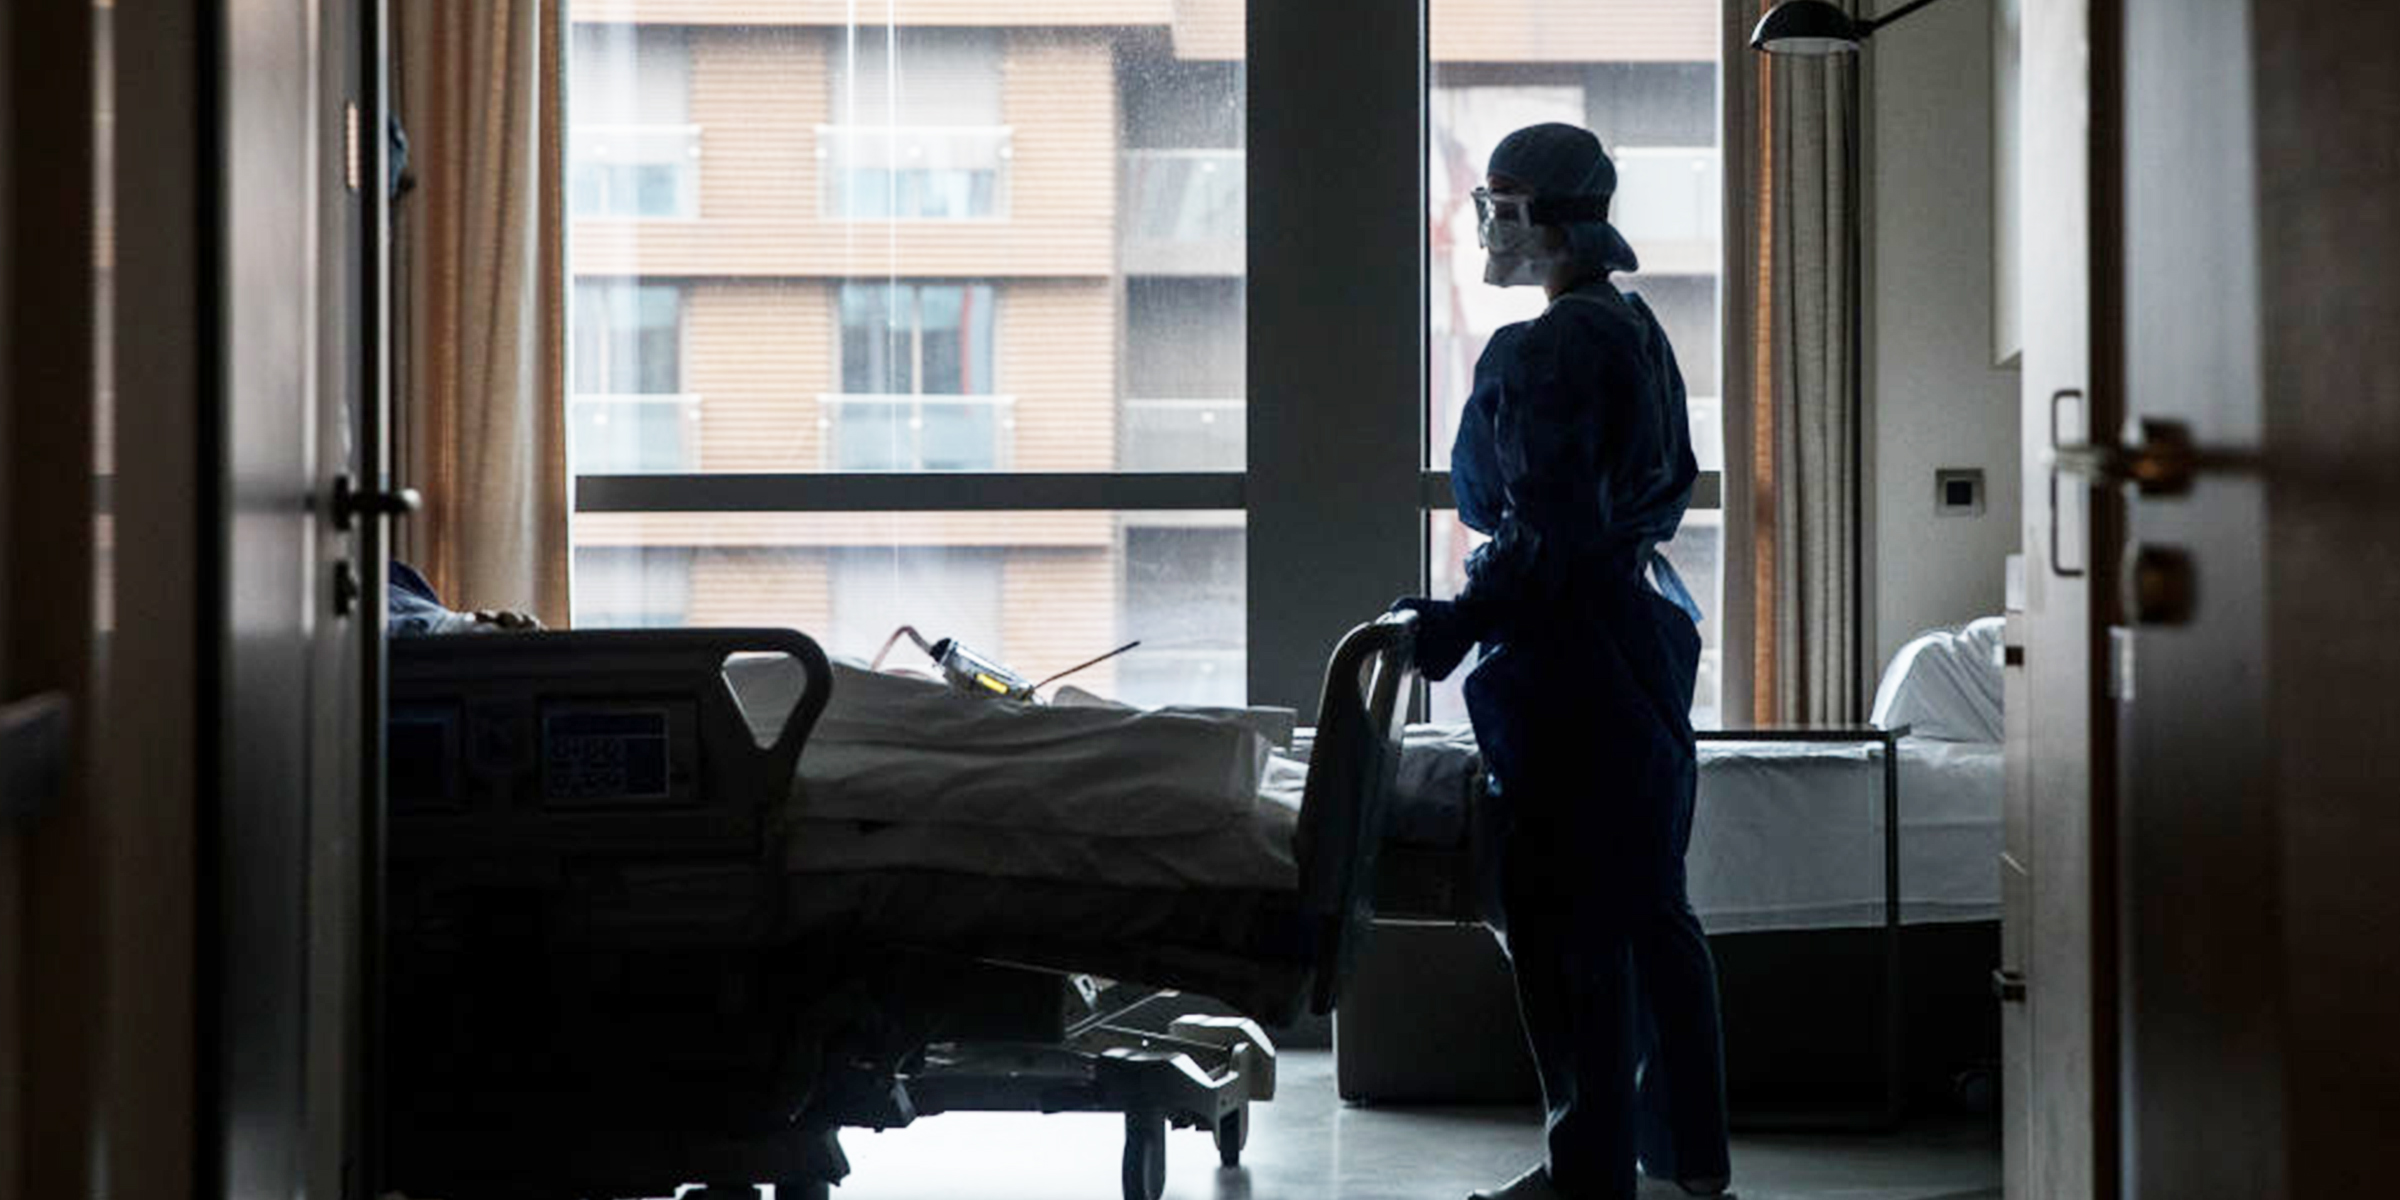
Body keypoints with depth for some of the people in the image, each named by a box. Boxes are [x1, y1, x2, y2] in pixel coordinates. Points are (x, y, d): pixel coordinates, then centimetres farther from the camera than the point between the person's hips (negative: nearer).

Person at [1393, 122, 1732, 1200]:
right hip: (1645, 631, 10)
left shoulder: (1543, 352, -17)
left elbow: (1547, 534, -23)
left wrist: (1452, 623, -17)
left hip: (1568, 660, -10)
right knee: (1648, 905, 15)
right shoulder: (1638, 331, 13)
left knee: (1566, 920, -4)